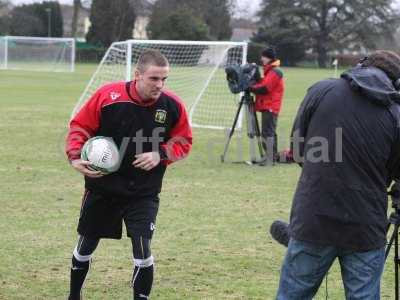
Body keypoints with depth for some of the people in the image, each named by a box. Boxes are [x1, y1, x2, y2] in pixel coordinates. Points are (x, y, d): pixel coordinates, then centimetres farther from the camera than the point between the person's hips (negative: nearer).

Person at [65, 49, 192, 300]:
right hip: (101, 188, 1)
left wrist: (160, 154, -17)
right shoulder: (107, 96, -19)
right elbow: (80, 126, -6)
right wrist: (75, 156, -20)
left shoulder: (173, 105, -14)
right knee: (86, 245, 17)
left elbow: (183, 142, 0)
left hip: (144, 194, -1)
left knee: (143, 251, -13)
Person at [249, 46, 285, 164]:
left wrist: (251, 88, -8)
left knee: (267, 132, -13)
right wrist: (254, 86, 0)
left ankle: (269, 157, -15)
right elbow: (262, 84, 18)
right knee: (270, 132, 14)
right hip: (268, 107, 11)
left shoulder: (275, 72, -13)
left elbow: (264, 88, -19)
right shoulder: (270, 71, 20)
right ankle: (274, 156, 20)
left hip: (270, 107, -11)